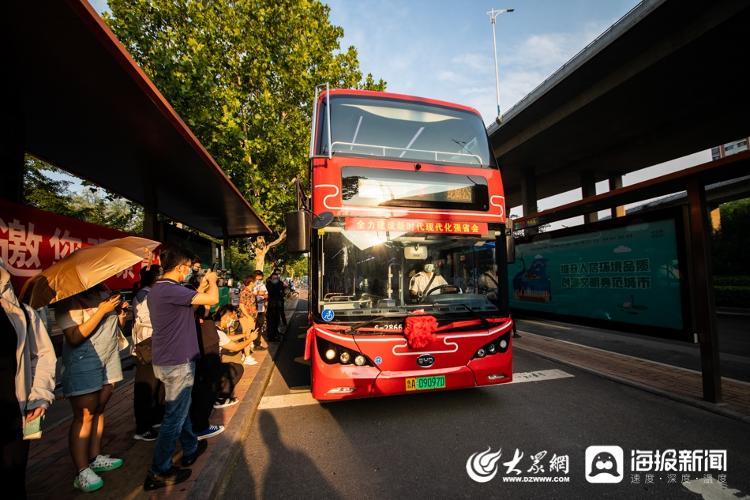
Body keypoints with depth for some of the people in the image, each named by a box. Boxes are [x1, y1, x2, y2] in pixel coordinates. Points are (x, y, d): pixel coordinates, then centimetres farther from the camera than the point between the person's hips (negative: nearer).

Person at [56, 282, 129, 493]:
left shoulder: (105, 292, 5)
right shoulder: (69, 301, -13)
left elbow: (117, 328, 15)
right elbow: (74, 338, -21)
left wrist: (121, 312, -6)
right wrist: (102, 310, -23)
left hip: (109, 360, 6)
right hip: (83, 363, -6)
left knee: (99, 410, 12)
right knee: (84, 416, -1)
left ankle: (95, 458, 24)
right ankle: (82, 471, 9)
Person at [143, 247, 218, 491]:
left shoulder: (157, 289, 8)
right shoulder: (170, 290, -24)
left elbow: (189, 304, 18)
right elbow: (212, 299, -26)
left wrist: (202, 286, 12)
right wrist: (212, 280, -8)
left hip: (166, 360, 10)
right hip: (177, 363, -10)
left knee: (181, 407, 24)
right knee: (175, 416, 4)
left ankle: (191, 449, 41)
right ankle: (159, 472, 17)